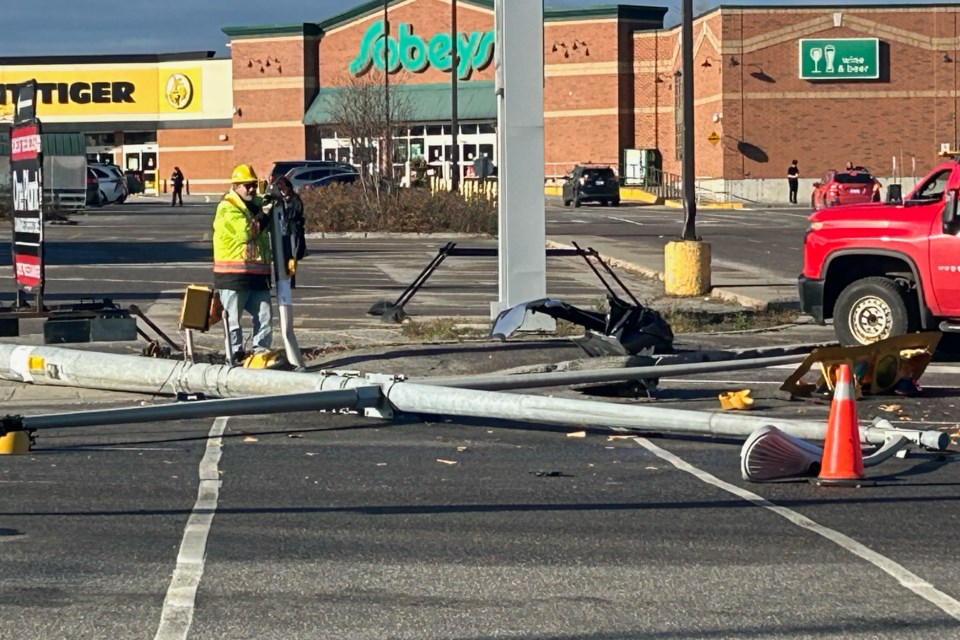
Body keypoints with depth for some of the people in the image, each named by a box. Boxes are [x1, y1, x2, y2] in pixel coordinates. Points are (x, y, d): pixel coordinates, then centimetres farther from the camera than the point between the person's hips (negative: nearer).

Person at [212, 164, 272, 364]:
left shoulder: (256, 205, 16)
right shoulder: (228, 209, -10)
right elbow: (247, 231, -23)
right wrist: (265, 214, -18)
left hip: (257, 276, 7)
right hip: (233, 276, -7)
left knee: (265, 315, 3)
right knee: (233, 319, 0)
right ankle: (235, 358, 6)